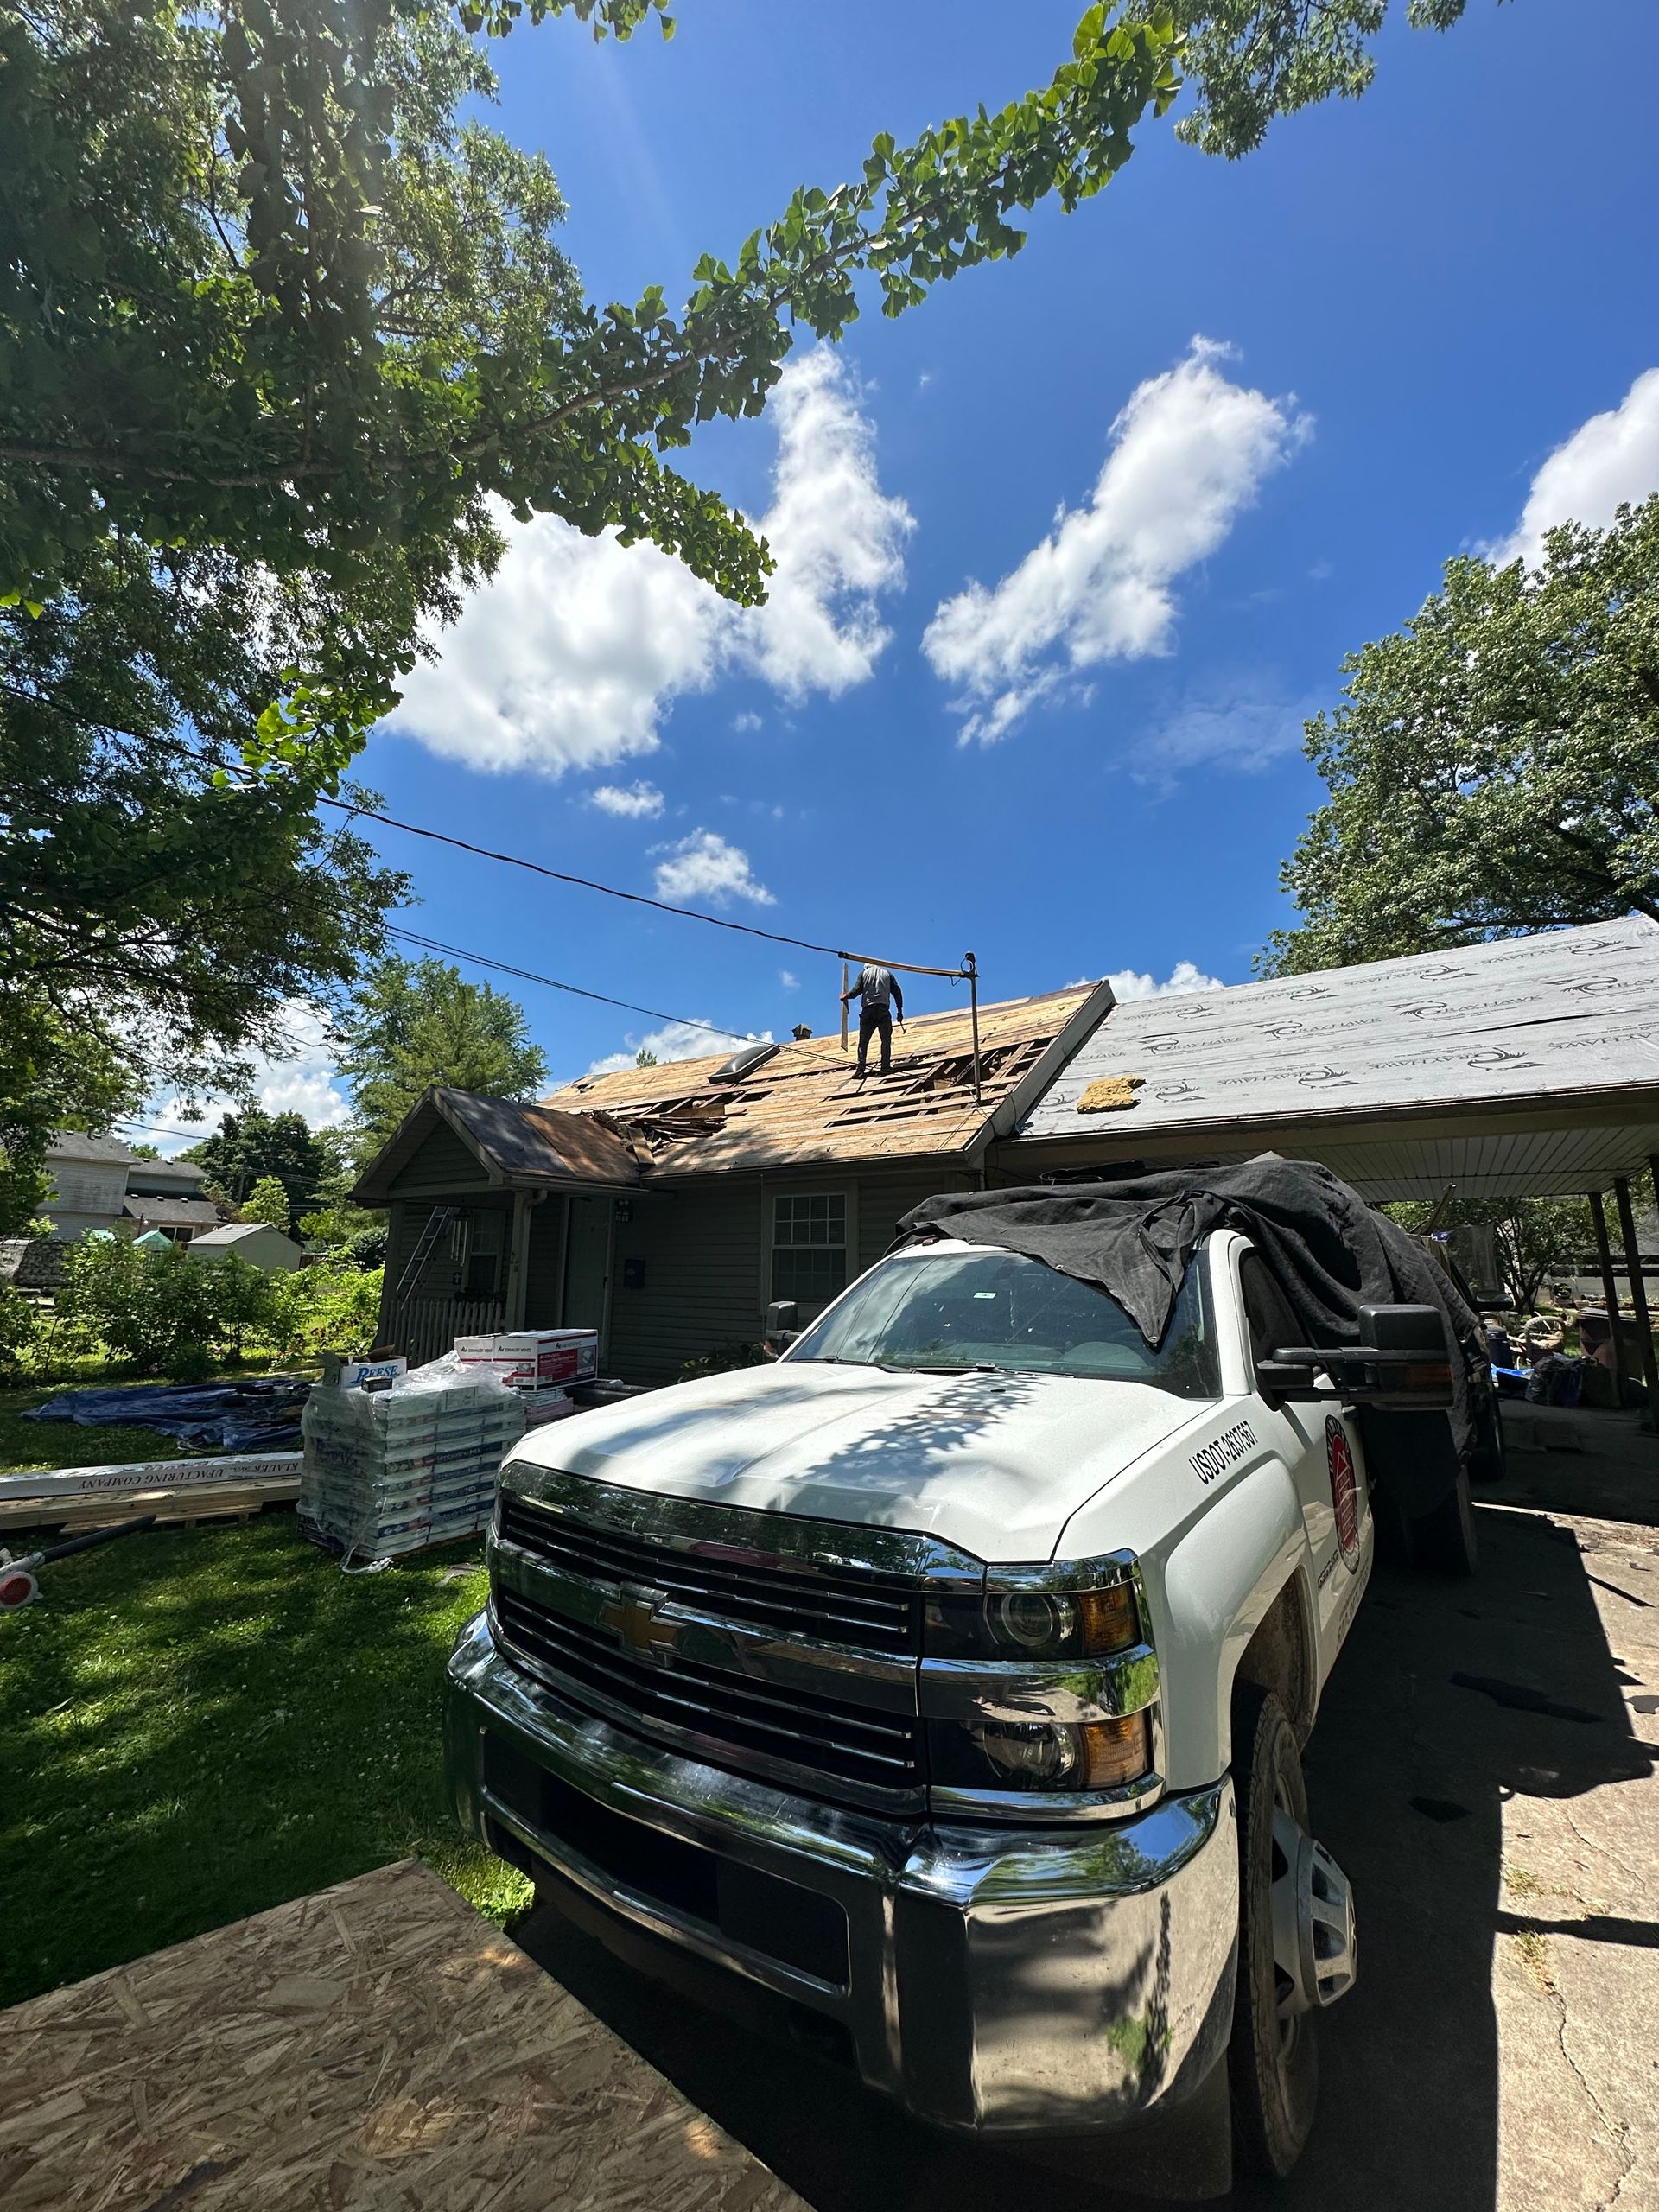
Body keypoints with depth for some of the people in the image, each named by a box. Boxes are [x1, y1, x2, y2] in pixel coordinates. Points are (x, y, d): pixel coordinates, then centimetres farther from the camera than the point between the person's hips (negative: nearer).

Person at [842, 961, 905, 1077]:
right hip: (883, 1010, 0)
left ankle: (861, 1069, -3)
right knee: (886, 1040, 5)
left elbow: (857, 990, 2)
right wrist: (900, 1010, 12)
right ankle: (885, 1067, -6)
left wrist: (845, 996, 19)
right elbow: (897, 991, 10)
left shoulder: (864, 973, 13)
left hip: (867, 1010, 0)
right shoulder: (887, 973, 17)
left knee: (863, 1041, 5)